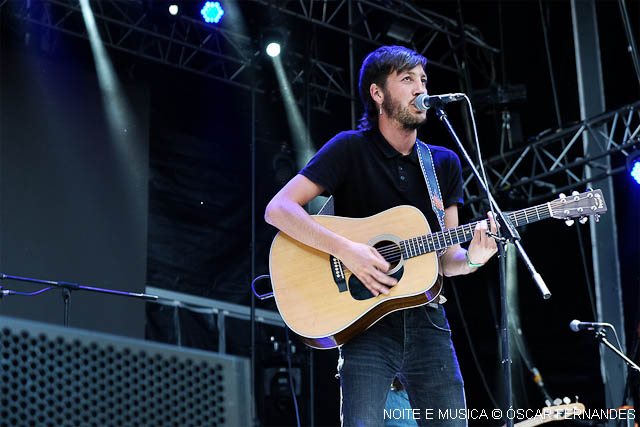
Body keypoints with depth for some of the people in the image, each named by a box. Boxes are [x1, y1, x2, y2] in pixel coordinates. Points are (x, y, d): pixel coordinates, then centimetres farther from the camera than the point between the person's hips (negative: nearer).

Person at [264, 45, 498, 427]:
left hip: (426, 320, 5)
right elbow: (278, 209, -10)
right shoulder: (351, 149, -1)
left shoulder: (444, 164, 13)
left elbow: (447, 259, 13)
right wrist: (345, 249, -21)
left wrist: (472, 258, -10)